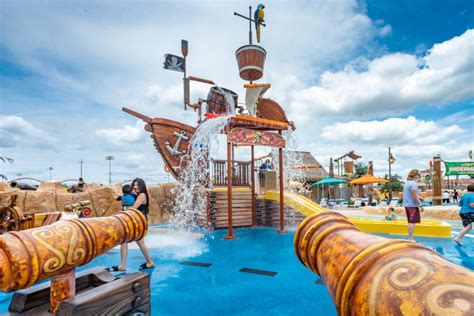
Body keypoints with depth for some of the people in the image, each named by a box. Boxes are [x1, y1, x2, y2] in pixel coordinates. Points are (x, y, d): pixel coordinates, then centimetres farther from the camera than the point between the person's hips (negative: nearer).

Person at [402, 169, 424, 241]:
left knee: (410, 222, 15)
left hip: (407, 205, 9)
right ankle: (411, 238, -4)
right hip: (413, 205, -9)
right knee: (412, 222, -6)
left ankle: (410, 238, 21)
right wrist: (420, 205, -17)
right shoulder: (414, 183, -16)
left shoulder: (406, 183, 14)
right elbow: (414, 196, -20)